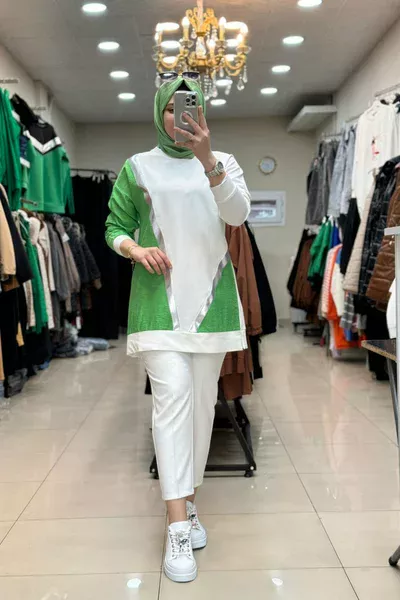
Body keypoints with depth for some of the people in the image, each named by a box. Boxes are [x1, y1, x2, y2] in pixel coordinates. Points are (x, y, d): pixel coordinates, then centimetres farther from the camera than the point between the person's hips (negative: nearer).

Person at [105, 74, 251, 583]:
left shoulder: (223, 162, 7)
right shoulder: (137, 168, 5)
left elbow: (239, 213, -13)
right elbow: (115, 227, 9)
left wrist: (206, 159, -27)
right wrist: (137, 250, -13)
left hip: (210, 297, 2)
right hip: (160, 298, -2)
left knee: (202, 400, 7)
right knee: (172, 397, -14)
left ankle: (188, 502, 24)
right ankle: (178, 528, -10)